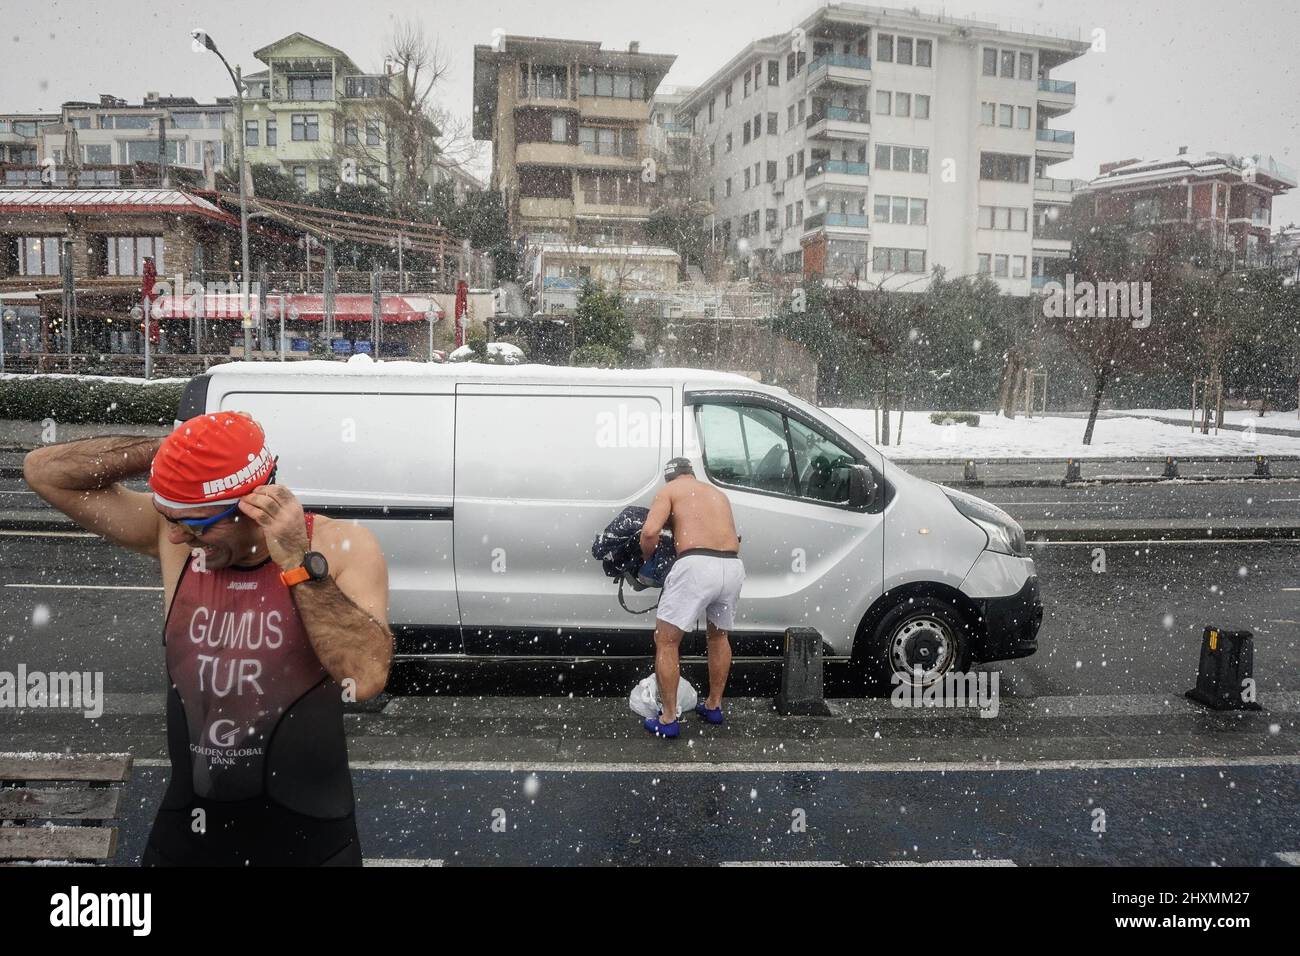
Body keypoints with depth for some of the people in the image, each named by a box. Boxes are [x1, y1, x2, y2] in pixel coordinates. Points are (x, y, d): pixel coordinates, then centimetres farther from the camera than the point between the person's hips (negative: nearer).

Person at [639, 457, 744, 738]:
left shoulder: (669, 490, 12)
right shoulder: (718, 493, 30)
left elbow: (650, 531, -4)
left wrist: (647, 559, 14)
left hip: (697, 565, -6)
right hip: (733, 566, 6)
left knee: (666, 641, 8)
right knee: (719, 635, 29)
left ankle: (668, 720, 8)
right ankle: (714, 706, 37)